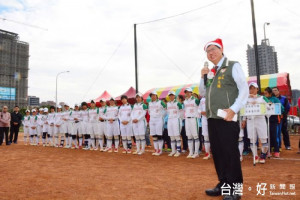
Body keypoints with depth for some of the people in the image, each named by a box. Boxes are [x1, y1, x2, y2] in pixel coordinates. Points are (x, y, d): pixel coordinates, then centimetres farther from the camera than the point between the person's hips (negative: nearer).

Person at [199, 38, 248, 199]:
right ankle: (223, 183, 24)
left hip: (227, 117, -7)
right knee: (217, 151, 11)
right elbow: (202, 93, 22)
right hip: (212, 118, 7)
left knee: (230, 152, -2)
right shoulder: (210, 72, 19)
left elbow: (244, 89, -8)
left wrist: (233, 109, -18)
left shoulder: (233, 66, 0)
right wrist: (203, 77, 6)